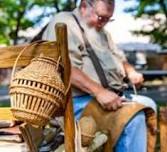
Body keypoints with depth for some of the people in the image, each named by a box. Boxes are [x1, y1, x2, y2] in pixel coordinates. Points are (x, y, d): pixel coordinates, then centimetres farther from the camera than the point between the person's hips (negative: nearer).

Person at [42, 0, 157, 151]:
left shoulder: (101, 31, 23)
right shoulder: (64, 23, -8)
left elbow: (119, 57, 32)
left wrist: (130, 71, 7)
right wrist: (99, 91, -31)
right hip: (80, 100, -10)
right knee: (134, 116, -25)